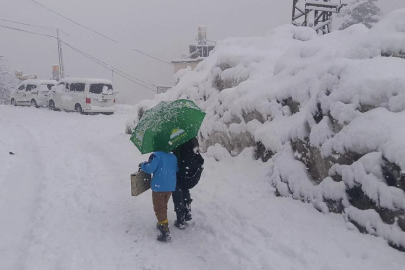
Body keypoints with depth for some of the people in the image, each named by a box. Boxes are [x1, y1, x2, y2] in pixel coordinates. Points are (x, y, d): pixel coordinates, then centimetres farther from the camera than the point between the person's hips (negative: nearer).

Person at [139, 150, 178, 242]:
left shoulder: (156, 155, -13)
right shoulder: (173, 157, 7)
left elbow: (150, 168, -22)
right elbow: (176, 170, 11)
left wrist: (142, 165, -4)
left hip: (159, 187, -6)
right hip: (171, 186, 6)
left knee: (159, 208, 0)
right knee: (163, 206, 25)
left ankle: (165, 231, -6)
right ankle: (162, 223, 38)